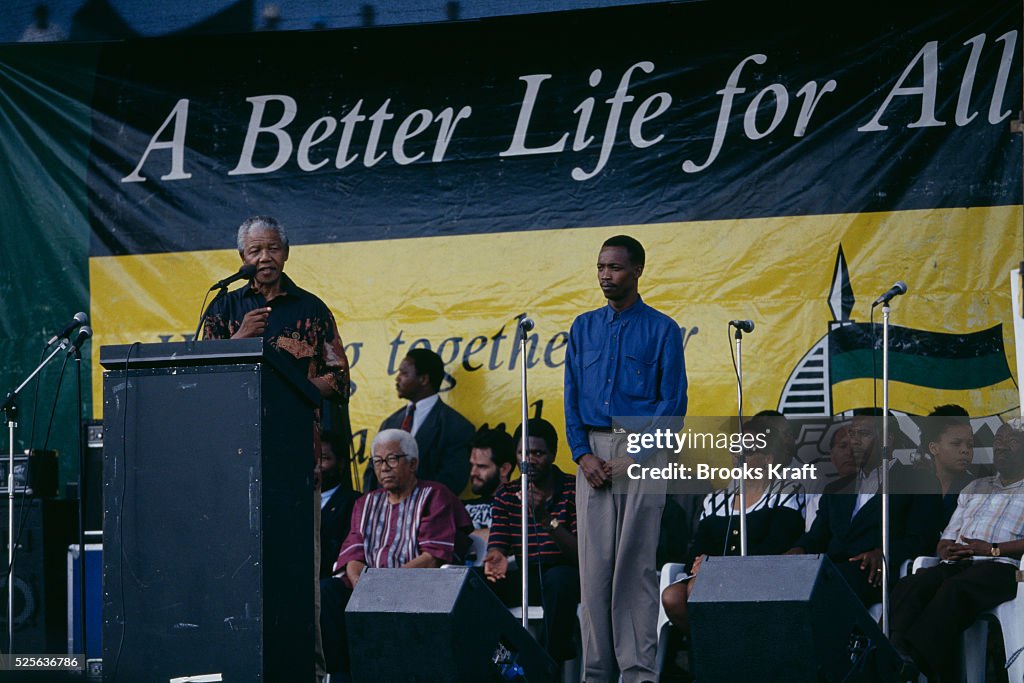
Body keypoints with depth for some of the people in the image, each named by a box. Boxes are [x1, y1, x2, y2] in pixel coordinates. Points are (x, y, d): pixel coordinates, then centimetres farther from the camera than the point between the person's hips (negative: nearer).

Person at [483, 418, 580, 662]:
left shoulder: (574, 491, -7)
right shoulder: (506, 495, 8)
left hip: (565, 577, -4)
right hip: (524, 577, 4)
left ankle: (554, 661, -28)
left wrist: (547, 519, -32)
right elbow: (497, 544, -4)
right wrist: (496, 557, -30)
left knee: (558, 578, -38)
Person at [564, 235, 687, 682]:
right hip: (593, 453, 4)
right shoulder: (584, 328, 15)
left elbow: (673, 402, -4)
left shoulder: (661, 330, 1)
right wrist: (583, 455, -2)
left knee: (636, 563, -7)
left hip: (641, 449, -4)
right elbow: (572, 397, 12)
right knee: (594, 563, 0)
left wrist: (636, 458, -12)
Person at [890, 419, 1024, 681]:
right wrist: (945, 549, 4)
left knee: (954, 589, -40)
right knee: (908, 588, -29)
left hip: (1000, 566, -6)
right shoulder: (975, 488, 33)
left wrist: (993, 549, -13)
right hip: (955, 565, 6)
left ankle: (915, 656, -55)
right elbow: (947, 537, 28)